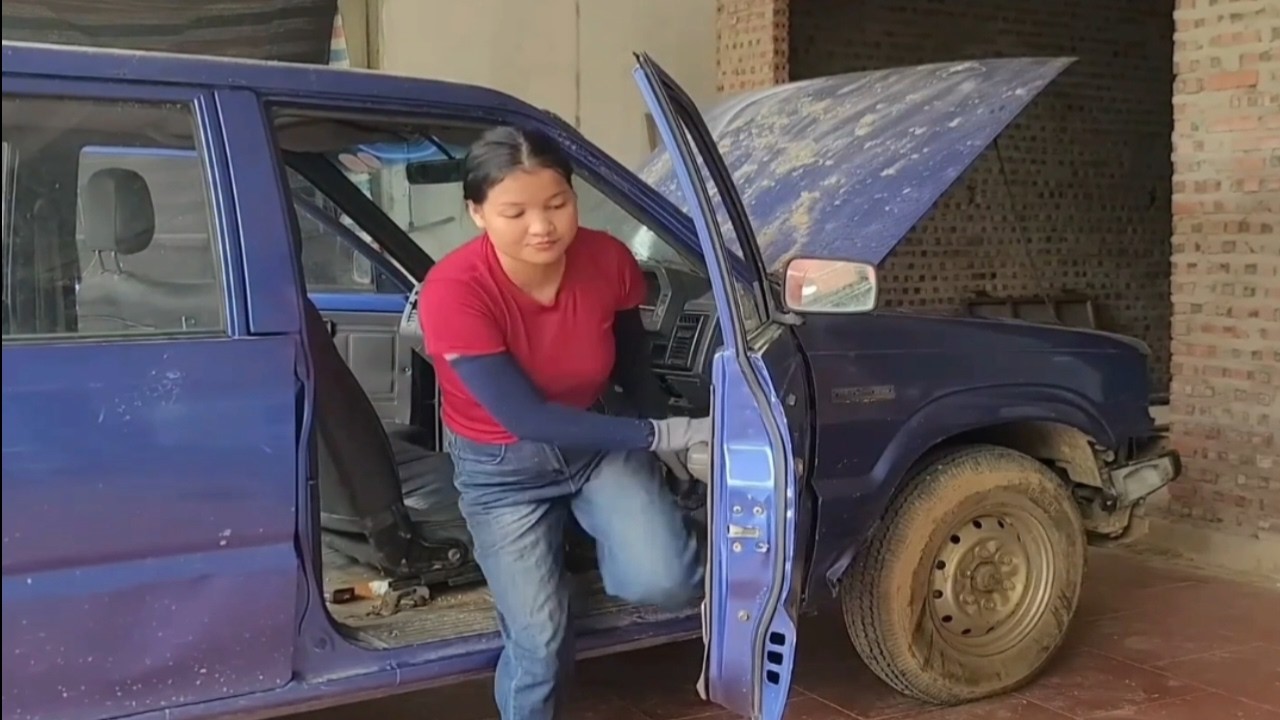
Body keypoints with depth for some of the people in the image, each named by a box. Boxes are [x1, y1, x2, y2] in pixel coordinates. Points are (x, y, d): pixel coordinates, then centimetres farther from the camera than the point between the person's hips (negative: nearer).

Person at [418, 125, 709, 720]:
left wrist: (675, 442, -5)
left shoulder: (608, 260, -19)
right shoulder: (453, 291, -30)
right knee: (540, 641, -3)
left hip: (599, 442, 3)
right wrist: (661, 435, -29)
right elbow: (525, 419, -29)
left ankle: (591, 529, 16)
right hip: (502, 469, -2)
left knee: (666, 582, -19)